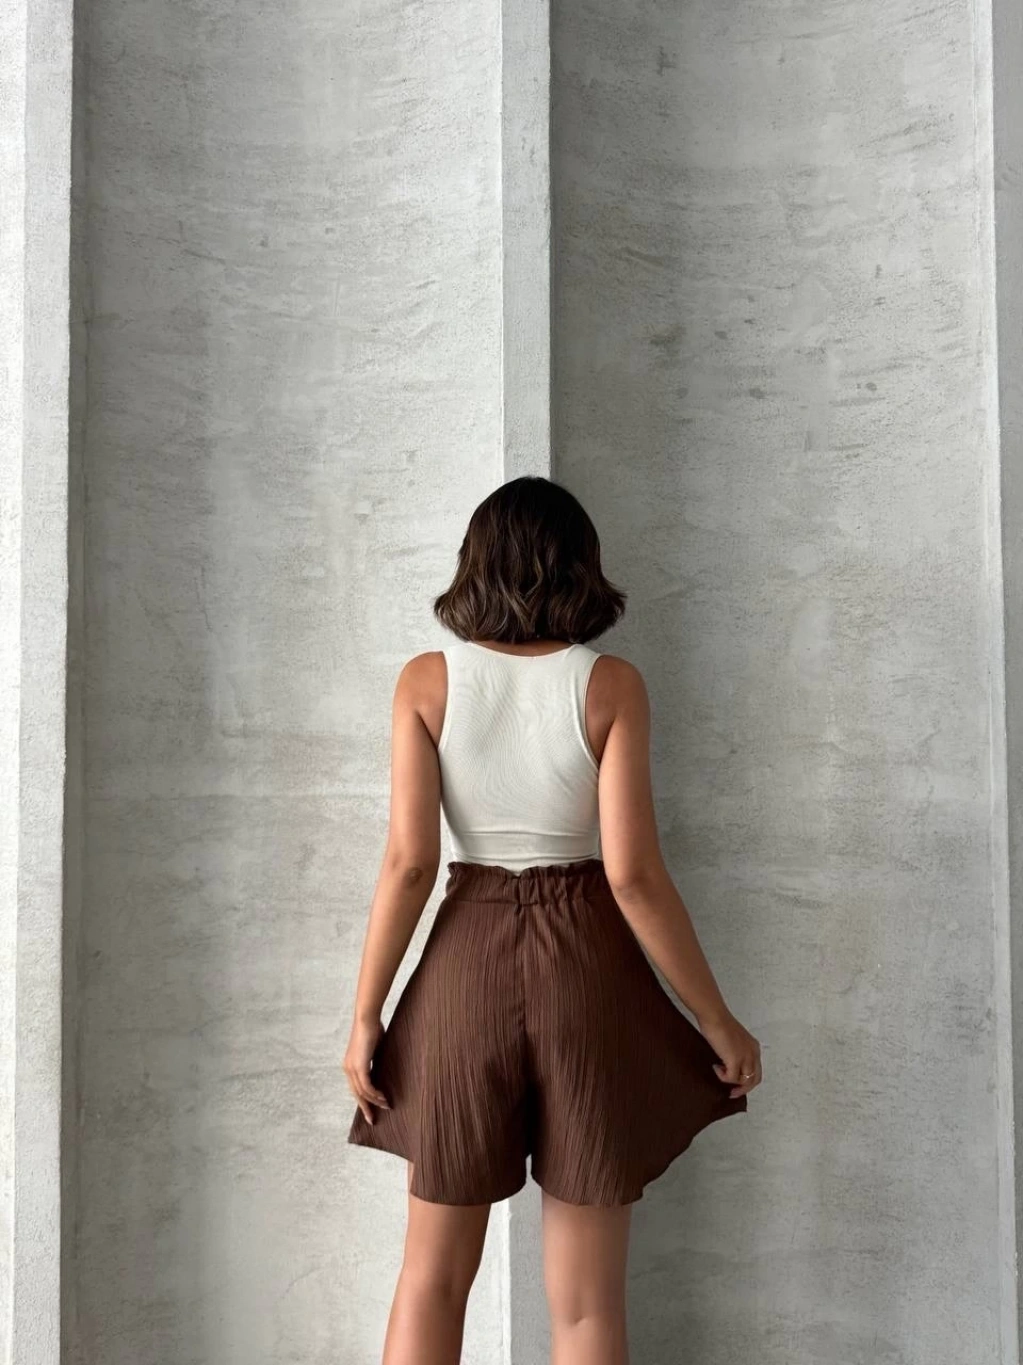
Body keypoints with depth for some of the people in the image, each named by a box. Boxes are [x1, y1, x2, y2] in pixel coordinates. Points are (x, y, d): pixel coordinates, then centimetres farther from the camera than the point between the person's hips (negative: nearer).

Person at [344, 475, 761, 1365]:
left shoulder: (426, 680, -2)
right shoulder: (611, 683, -6)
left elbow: (409, 862, -8)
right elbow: (633, 874, -11)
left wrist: (365, 1015, 0)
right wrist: (720, 1023, -2)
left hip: (467, 966, 1)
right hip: (589, 970, -1)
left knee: (434, 1273, 16)